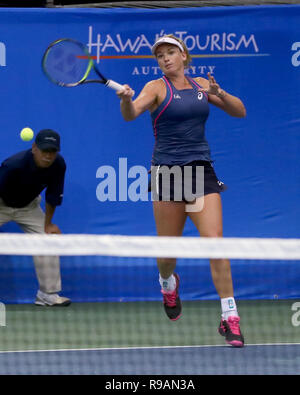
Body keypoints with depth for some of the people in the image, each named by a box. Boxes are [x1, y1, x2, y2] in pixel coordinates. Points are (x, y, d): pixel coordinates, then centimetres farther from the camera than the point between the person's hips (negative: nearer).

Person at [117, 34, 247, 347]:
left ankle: (229, 319, -10)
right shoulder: (157, 88, -1)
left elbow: (240, 112, 11)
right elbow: (131, 114, -20)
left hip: (201, 170, 2)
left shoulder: (201, 85, 11)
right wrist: (126, 100, -43)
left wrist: (219, 92, -8)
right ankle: (168, 283, 43)